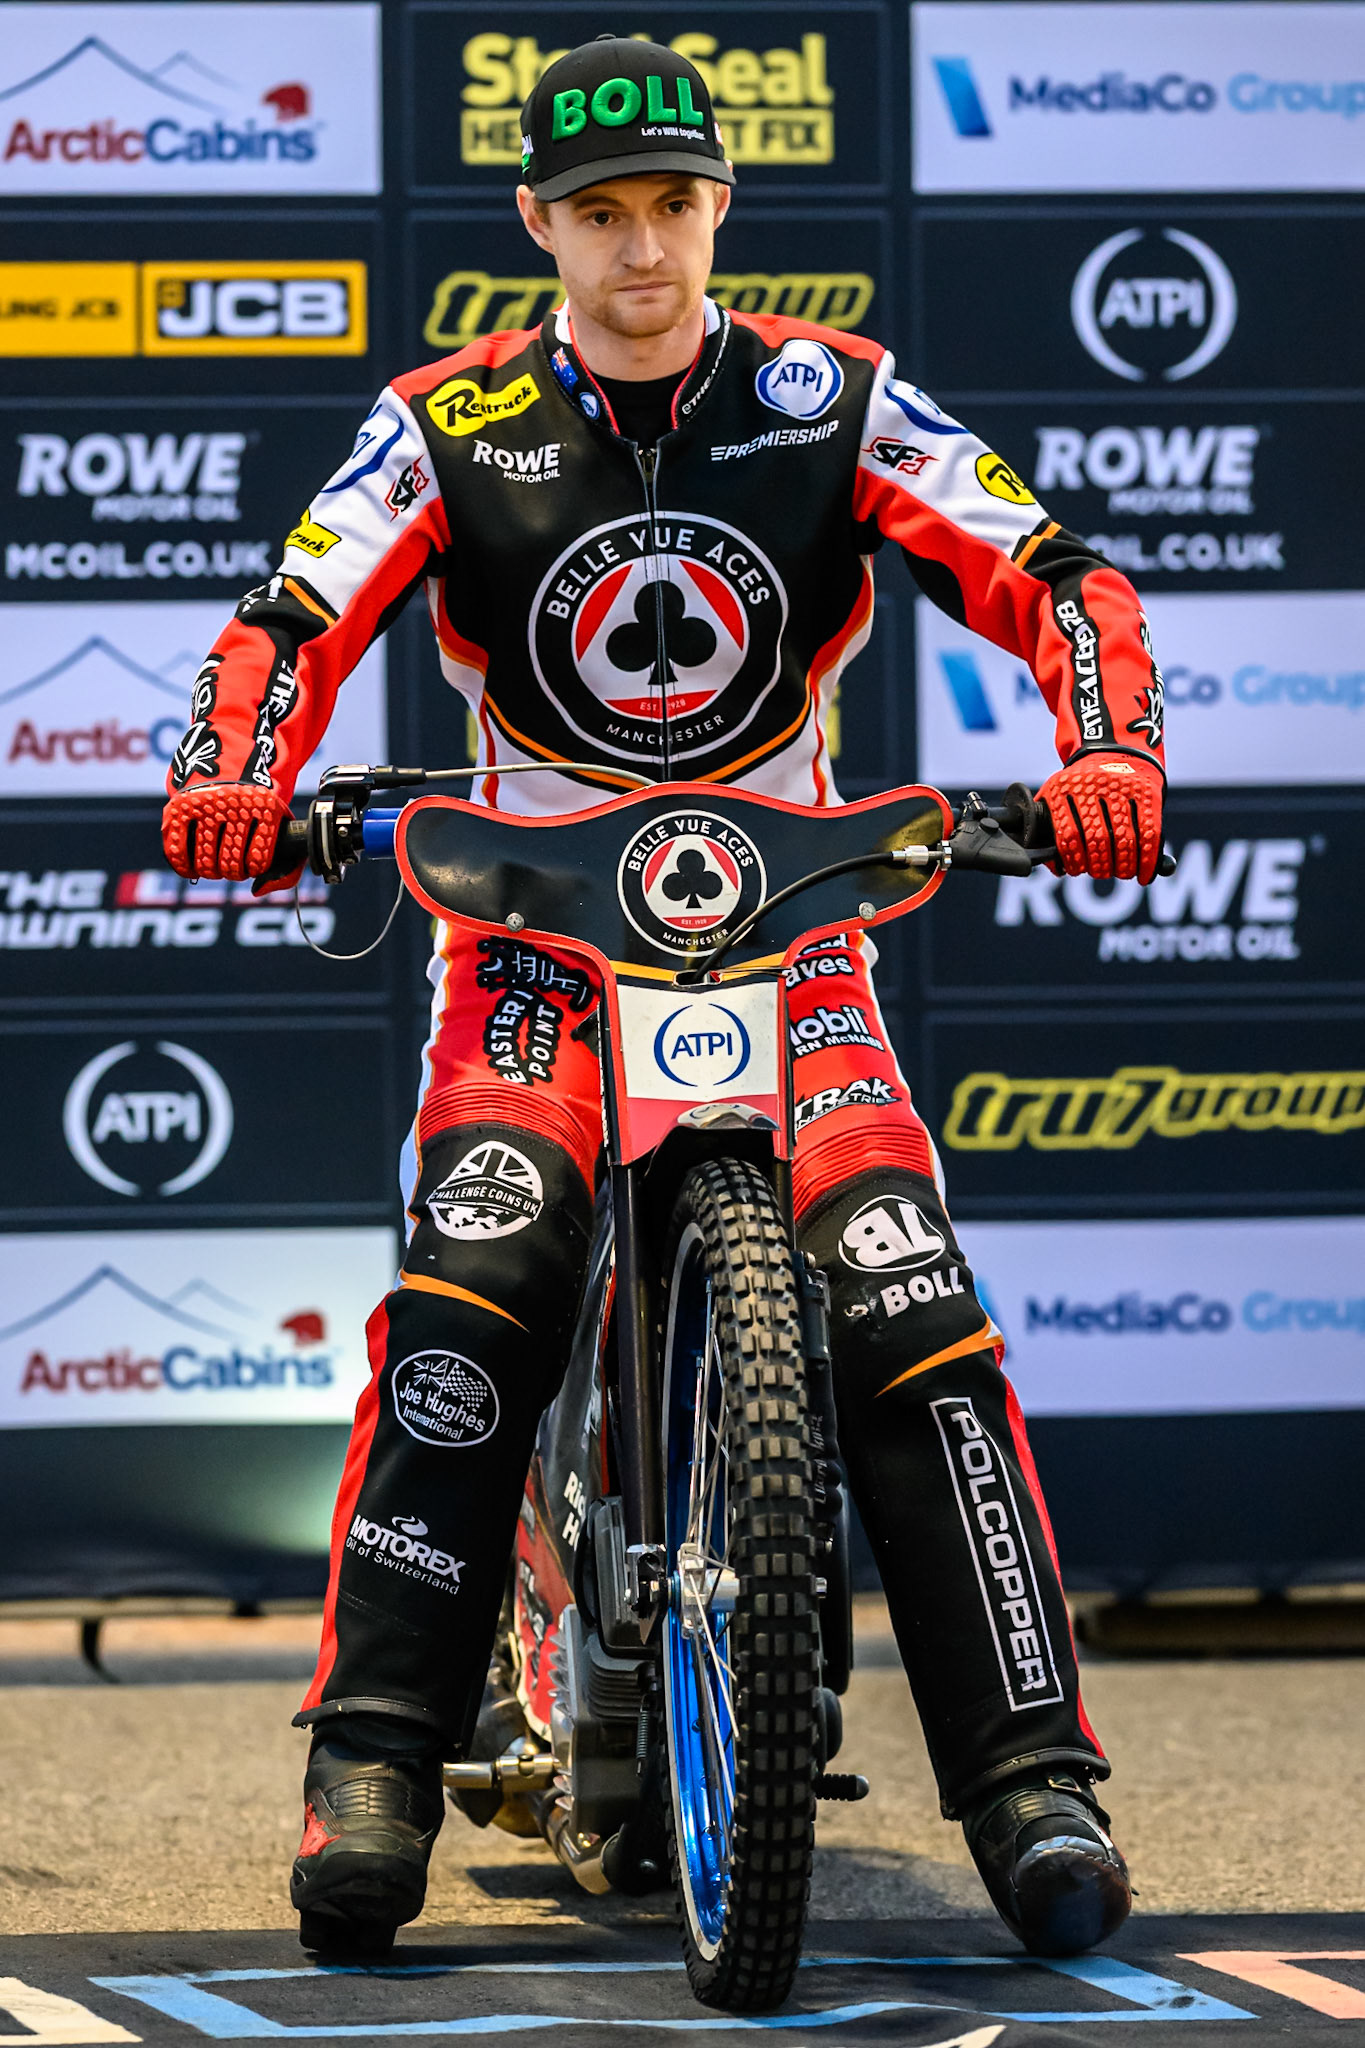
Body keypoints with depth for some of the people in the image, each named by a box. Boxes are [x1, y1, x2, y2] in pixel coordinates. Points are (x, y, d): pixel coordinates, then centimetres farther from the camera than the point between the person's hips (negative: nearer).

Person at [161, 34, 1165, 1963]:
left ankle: (1035, 1778, -15)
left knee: (916, 1321, -19)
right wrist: (234, 772, -31)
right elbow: (296, 614, -9)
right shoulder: (451, 425, 1)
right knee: (466, 1294, -26)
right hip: (538, 937, 0)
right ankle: (374, 1764, -23)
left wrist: (1108, 749, -26)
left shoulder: (832, 401, 0)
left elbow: (1049, 573, -6)